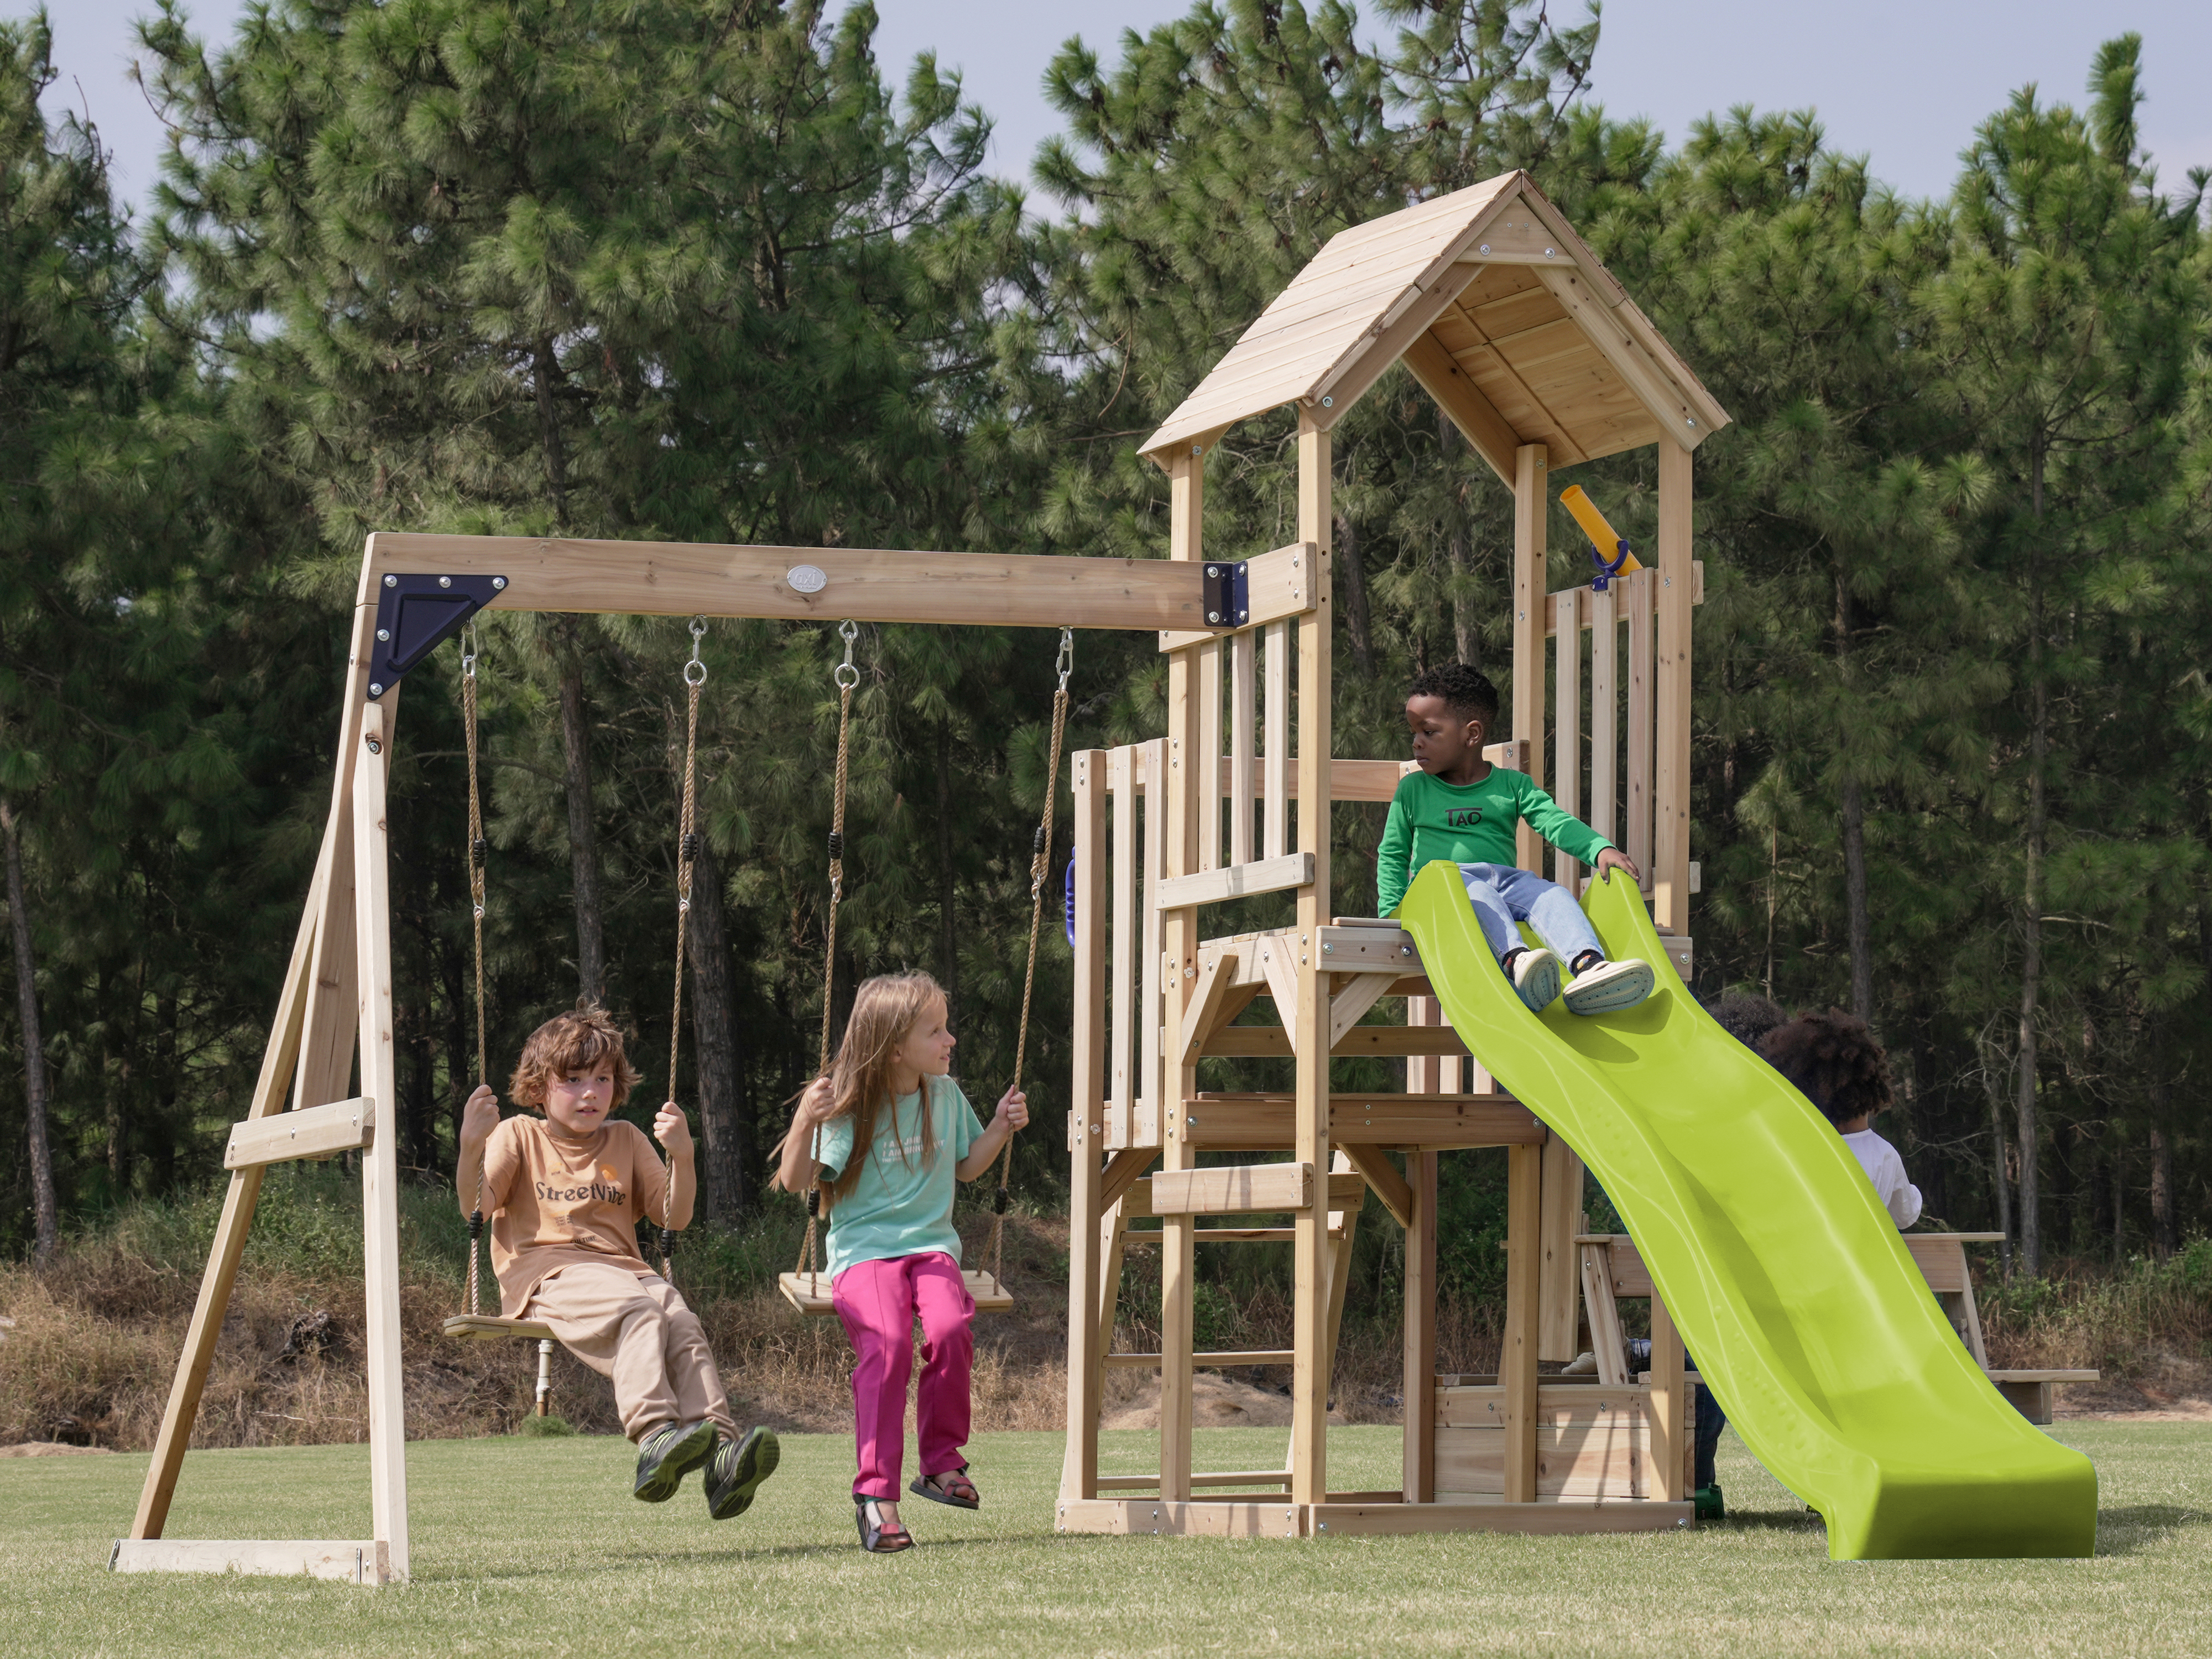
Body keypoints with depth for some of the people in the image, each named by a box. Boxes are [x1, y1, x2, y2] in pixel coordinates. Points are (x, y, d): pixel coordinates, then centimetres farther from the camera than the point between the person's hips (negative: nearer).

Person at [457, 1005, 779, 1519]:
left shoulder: (626, 1140, 23)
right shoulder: (518, 1136, 13)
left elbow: (674, 1216, 15)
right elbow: (474, 1205, -3)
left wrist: (682, 1157, -2)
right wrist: (472, 1146, -21)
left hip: (622, 1267, 4)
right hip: (548, 1275, -4)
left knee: (683, 1323, -29)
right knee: (639, 1312, -36)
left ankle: (721, 1458, -45)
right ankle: (655, 1437, -53)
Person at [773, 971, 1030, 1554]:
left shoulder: (945, 1097, 11)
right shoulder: (851, 1110, -4)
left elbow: (967, 1166, 27)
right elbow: (796, 1180, -9)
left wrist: (1002, 1127, 11)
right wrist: (805, 1122, -24)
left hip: (931, 1245, 4)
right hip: (863, 1250, -4)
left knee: (950, 1326, -28)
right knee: (887, 1345, -30)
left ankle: (941, 1462, -9)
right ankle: (876, 1493, -26)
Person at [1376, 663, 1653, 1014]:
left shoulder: (1512, 785, 16)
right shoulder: (1413, 790, 15)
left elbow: (1556, 823, 5)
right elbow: (1393, 854, 17)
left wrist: (1601, 850, -13)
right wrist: (1393, 911, 2)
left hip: (1506, 880, 3)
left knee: (1552, 895, -26)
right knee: (1478, 895, -36)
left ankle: (1588, 964, -53)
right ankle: (1515, 960, -65)